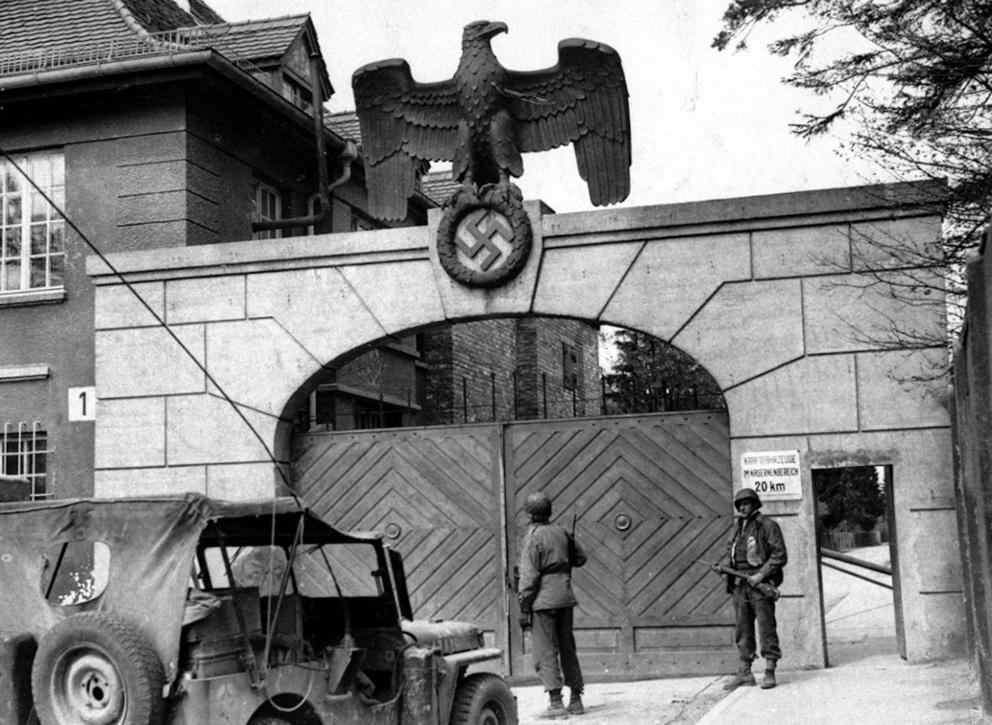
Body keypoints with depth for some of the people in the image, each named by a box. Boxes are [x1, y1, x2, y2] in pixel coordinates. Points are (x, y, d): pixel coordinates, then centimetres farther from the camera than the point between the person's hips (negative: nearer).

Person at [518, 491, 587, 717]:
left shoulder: (533, 537, -11)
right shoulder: (562, 532, 7)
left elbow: (529, 575, -13)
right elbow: (580, 558, 19)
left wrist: (524, 609, -10)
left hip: (543, 600, -6)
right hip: (565, 597, 6)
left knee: (545, 653, -3)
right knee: (567, 649, 14)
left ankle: (556, 703, -8)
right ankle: (576, 700, 18)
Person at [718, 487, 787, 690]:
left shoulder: (767, 526, -5)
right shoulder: (738, 526, 15)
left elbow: (780, 556, -9)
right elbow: (730, 550, 22)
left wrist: (760, 575, -16)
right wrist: (723, 564, 0)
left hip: (760, 583, -7)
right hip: (739, 584, 7)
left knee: (766, 628, -5)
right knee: (743, 629, 9)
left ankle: (770, 673, 0)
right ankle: (745, 673, 14)